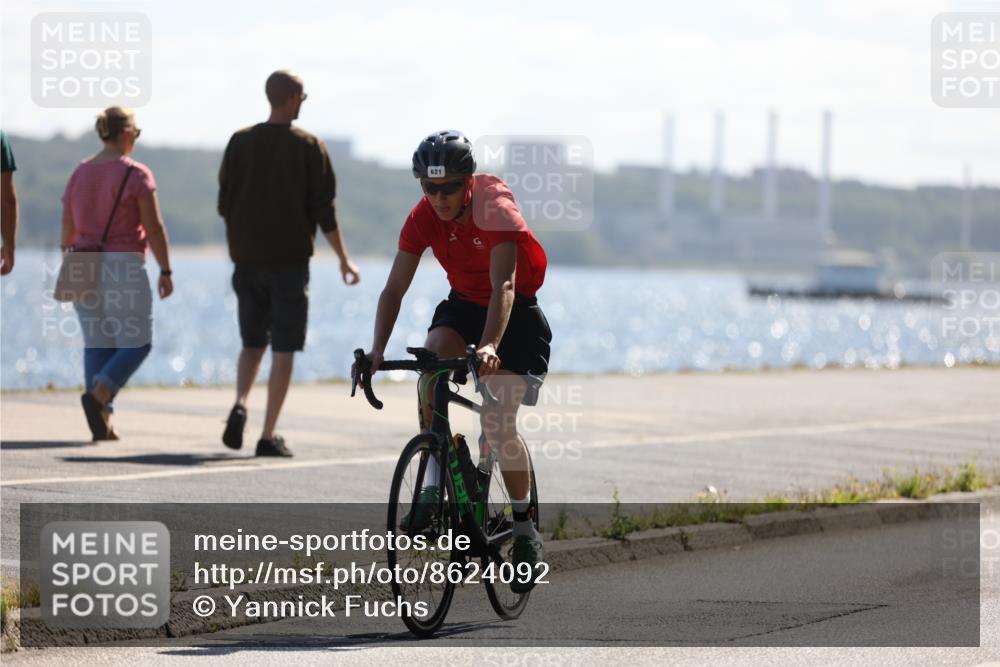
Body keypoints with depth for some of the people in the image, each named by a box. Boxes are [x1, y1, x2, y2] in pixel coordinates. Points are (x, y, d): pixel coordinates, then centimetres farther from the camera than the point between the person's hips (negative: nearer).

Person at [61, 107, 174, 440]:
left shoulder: (79, 173, 8)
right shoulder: (136, 174, -8)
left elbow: (67, 229, 11)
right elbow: (154, 228, -10)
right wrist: (166, 271, -3)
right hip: (123, 265, -6)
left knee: (97, 344, 10)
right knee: (136, 342, 3)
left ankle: (101, 420, 3)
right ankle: (98, 396, -18)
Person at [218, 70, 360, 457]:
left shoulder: (241, 142, 2)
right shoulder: (309, 147, -5)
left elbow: (225, 203, 3)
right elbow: (324, 211, -6)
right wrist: (343, 259, 3)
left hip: (247, 261, 3)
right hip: (290, 260, -3)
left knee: (252, 342, 17)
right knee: (283, 349, 3)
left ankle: (240, 404, -8)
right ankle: (268, 435, -1)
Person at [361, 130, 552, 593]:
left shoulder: (496, 210, -29)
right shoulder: (423, 218, -14)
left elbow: (504, 285, -39)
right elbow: (394, 289, -14)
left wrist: (489, 346, -54)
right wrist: (377, 350, -29)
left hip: (515, 311, -4)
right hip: (463, 302, 4)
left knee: (498, 423, -14)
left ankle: (525, 528, 4)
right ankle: (433, 482, -21)